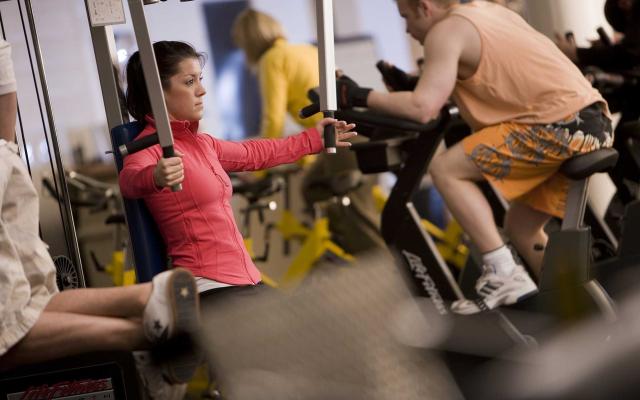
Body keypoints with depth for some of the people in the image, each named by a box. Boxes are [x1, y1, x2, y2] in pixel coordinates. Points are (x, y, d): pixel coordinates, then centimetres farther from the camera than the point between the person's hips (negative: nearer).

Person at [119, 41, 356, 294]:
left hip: (243, 277, 9)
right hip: (206, 284, -8)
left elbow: (252, 154, 33)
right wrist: (155, 178, -55)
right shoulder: (149, 147, -9)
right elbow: (130, 179, -31)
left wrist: (312, 139, 41)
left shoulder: (200, 143, 17)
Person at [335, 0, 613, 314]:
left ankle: (502, 275, -7)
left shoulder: (446, 30, -3)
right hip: (591, 123, 9)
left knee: (446, 169, -5)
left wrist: (359, 97, -2)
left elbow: (422, 109, -14)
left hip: (560, 124, -9)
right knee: (520, 228, 19)